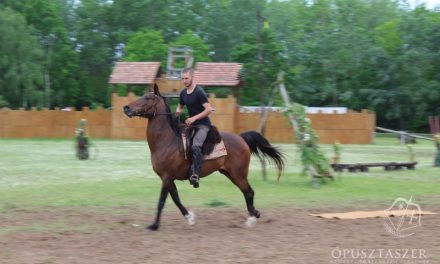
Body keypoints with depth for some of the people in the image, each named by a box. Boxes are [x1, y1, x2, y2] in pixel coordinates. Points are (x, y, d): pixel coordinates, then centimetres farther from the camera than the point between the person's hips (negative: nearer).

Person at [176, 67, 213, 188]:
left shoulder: (199, 92, -15)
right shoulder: (183, 93, 8)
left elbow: (208, 109, -19)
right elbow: (180, 106, 24)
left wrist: (194, 118, -24)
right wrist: (178, 112, 0)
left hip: (203, 124, -9)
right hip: (191, 124, 9)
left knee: (195, 145, -30)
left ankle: (196, 174, -33)